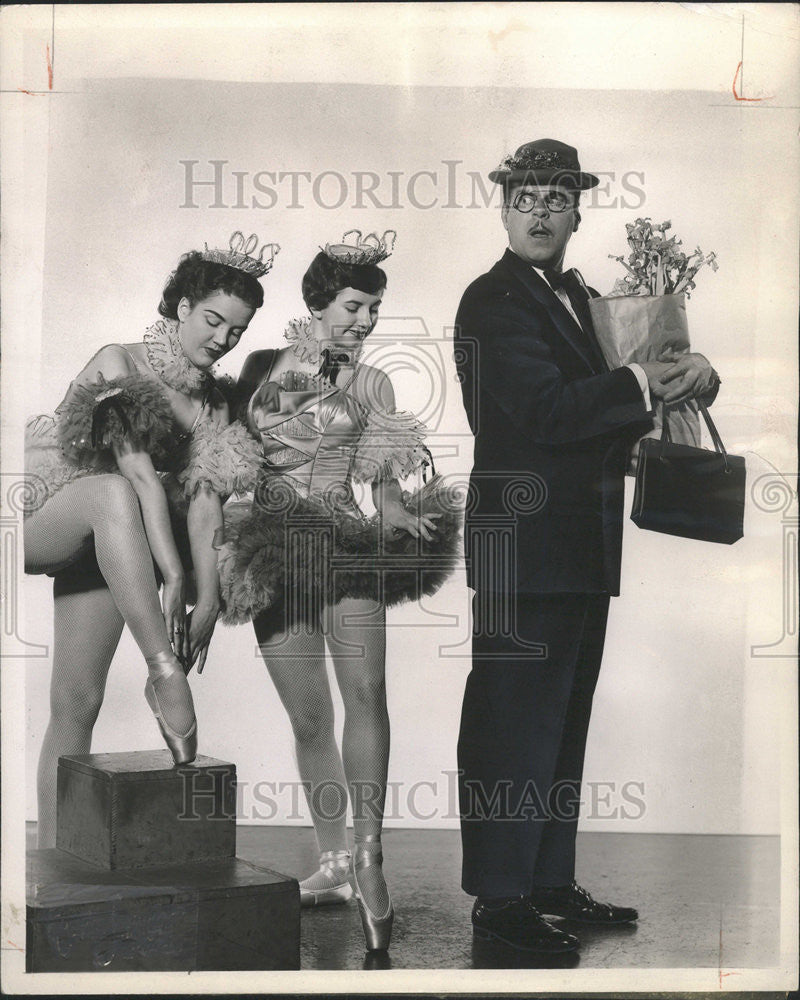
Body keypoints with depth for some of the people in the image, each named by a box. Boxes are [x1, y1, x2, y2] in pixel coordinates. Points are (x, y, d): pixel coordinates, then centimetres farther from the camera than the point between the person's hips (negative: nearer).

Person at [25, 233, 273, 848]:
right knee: (112, 492, -38)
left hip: (99, 550, 6)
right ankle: (163, 671, -48)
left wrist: (209, 597, -16)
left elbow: (204, 499, -3)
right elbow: (138, 472, -22)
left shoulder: (213, 404, 9)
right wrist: (173, 577, -31)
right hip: (43, 524, -6)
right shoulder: (119, 364, -10)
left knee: (78, 704, -3)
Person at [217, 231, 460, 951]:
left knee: (366, 690, -21)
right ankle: (334, 859, 15)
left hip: (346, 544, 0)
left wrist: (397, 510, -15)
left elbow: (381, 479, 6)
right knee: (309, 717, 2)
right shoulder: (263, 367, 10)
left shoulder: (372, 386, 12)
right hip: (273, 551, 0)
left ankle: (368, 857, -20)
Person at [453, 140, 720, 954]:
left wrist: (686, 377, 1)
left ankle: (550, 880, 24)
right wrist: (647, 385, -17)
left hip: (583, 546, 9)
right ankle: (499, 898, 2)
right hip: (526, 542, -9)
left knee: (563, 720, 14)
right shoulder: (493, 302, -10)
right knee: (517, 720, -5)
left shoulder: (582, 299, 18)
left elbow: (600, 404, 18)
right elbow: (548, 411, -22)